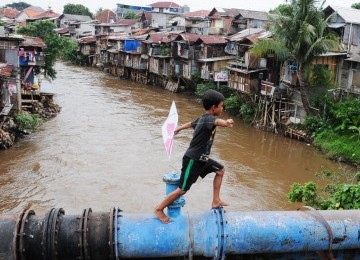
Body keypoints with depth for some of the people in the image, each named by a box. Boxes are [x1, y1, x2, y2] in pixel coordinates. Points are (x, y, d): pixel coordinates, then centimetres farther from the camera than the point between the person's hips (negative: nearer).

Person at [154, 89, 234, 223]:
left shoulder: (203, 118, 7)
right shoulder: (208, 119, -21)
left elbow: (190, 123, 27)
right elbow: (216, 121, -47)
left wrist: (178, 129, 46)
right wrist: (226, 122, -70)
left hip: (201, 158, 10)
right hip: (193, 160, -10)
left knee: (220, 170, 18)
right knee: (183, 189, -1)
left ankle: (216, 201, 22)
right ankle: (159, 209, 14)